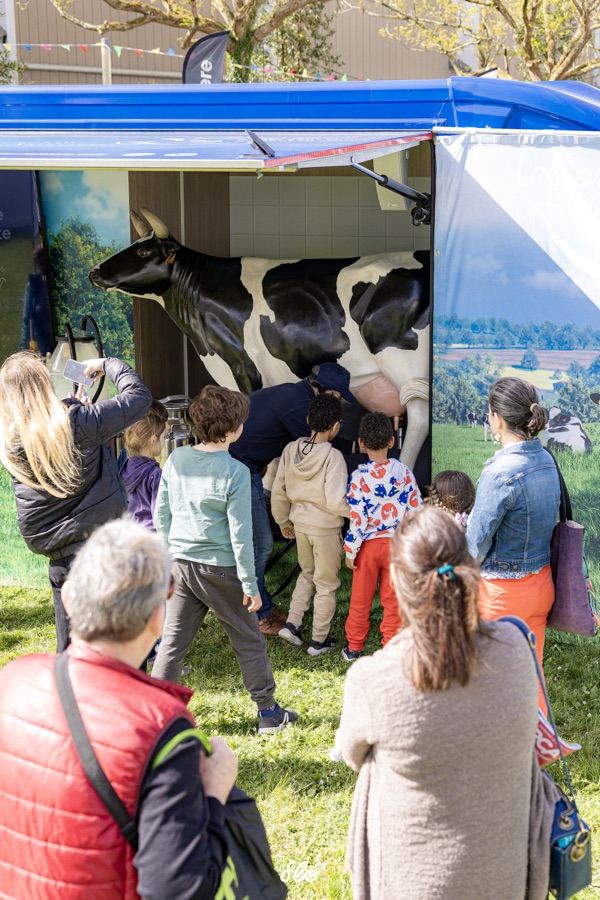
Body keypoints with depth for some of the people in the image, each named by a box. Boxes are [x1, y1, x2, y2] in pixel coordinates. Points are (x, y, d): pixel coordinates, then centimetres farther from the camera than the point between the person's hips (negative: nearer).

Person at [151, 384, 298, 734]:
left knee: (173, 640, 14)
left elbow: (161, 514, 6)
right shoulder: (235, 472, -17)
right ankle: (269, 711, 23)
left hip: (181, 564, 5)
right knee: (249, 640, 11)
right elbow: (240, 534, -15)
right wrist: (250, 584, -8)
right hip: (220, 568, -4)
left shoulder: (176, 459, -2)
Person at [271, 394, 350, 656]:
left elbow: (278, 492, 3)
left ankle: (292, 623, 20)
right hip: (325, 528, -5)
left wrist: (284, 522, 17)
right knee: (326, 584, 12)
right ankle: (318, 641, 20)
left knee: (307, 573, 27)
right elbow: (336, 502, -25)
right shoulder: (332, 456, -22)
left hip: (300, 523, 5)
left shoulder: (291, 450, -5)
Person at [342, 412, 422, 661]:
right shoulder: (403, 471, -6)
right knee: (392, 599, 12)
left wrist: (350, 549, -6)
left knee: (360, 599, 12)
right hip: (396, 544, 2)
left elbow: (357, 518, -15)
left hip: (369, 544, -2)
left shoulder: (359, 476, -15)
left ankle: (354, 647, 23)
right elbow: (415, 508, -3)